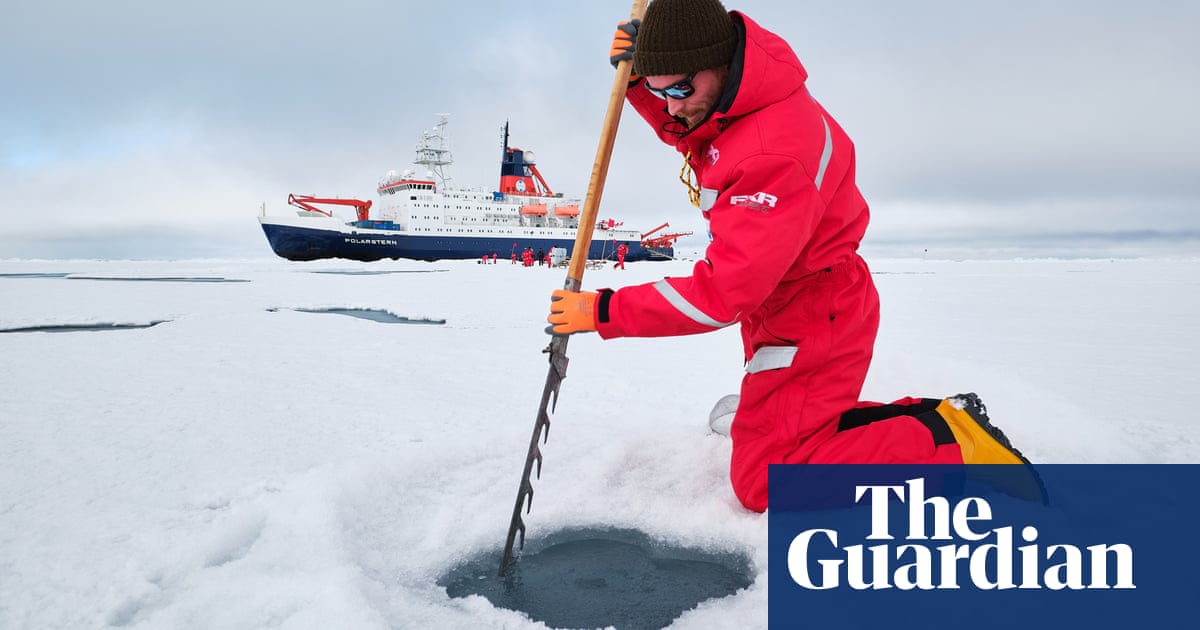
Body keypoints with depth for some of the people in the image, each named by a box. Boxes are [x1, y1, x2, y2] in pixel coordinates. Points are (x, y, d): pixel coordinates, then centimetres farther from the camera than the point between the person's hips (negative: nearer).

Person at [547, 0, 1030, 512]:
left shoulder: (776, 153, -34)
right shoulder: (726, 98, -5)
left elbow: (723, 292, -32)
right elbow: (680, 131, 20)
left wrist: (605, 311, -26)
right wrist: (640, 81, -1)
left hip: (814, 322, -10)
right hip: (778, 312, 10)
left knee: (765, 482, -8)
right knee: (758, 428, 20)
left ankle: (953, 445, -3)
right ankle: (932, 421, 18)